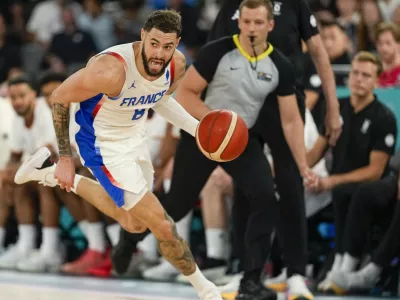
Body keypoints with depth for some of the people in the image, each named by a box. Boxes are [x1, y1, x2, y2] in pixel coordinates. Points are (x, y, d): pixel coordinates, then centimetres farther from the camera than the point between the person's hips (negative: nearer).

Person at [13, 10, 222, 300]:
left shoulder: (176, 65, -16)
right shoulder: (112, 69, -37)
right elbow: (59, 98, -23)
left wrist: (196, 128, -5)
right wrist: (66, 159, -18)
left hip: (135, 137, 8)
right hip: (103, 145, -8)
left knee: (135, 223, 25)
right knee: (161, 224, -9)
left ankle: (51, 173, 34)